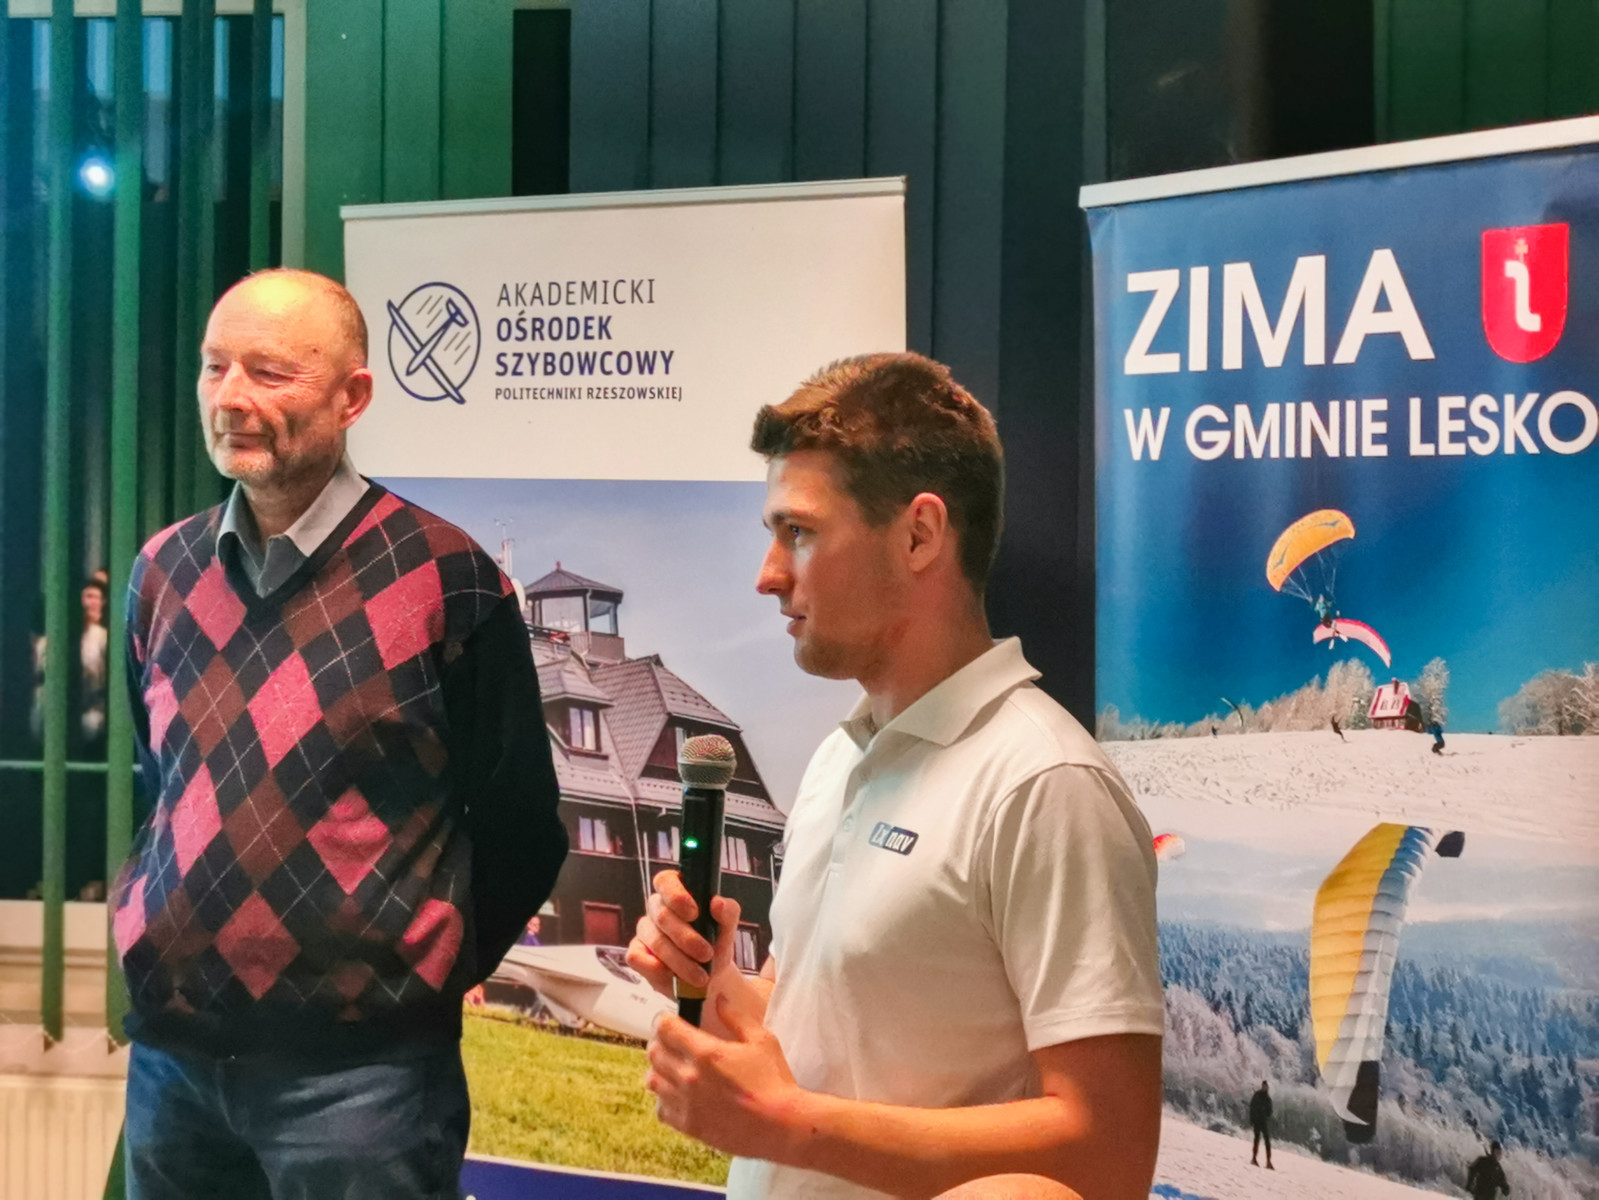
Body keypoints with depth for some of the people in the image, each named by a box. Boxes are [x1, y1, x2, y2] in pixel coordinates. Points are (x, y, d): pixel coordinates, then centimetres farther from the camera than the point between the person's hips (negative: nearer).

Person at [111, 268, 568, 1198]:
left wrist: (408, 987, 4)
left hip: (355, 1066, -5)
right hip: (170, 1050, 5)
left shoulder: (445, 579, -11)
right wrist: (160, 932, 15)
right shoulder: (163, 572, 5)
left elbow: (518, 833, -4)